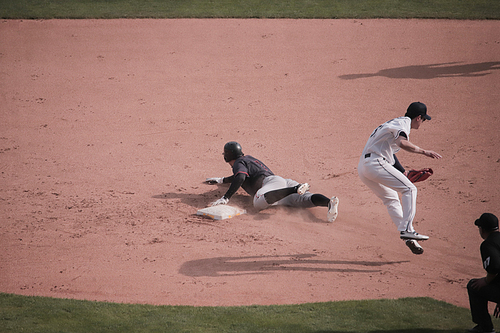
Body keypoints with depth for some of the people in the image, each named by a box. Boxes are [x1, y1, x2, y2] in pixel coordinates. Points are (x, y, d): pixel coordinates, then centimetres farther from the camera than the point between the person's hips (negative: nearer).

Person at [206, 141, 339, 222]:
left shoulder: (239, 162, 12)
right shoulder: (248, 158, 40)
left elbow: (240, 178, -10)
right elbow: (244, 175, 61)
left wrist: (226, 198, -13)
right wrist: (222, 180, 70)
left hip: (271, 181, -7)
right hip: (286, 182, 7)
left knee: (258, 202, -39)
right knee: (306, 200, -23)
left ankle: (296, 189, -43)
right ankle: (329, 202, -53)